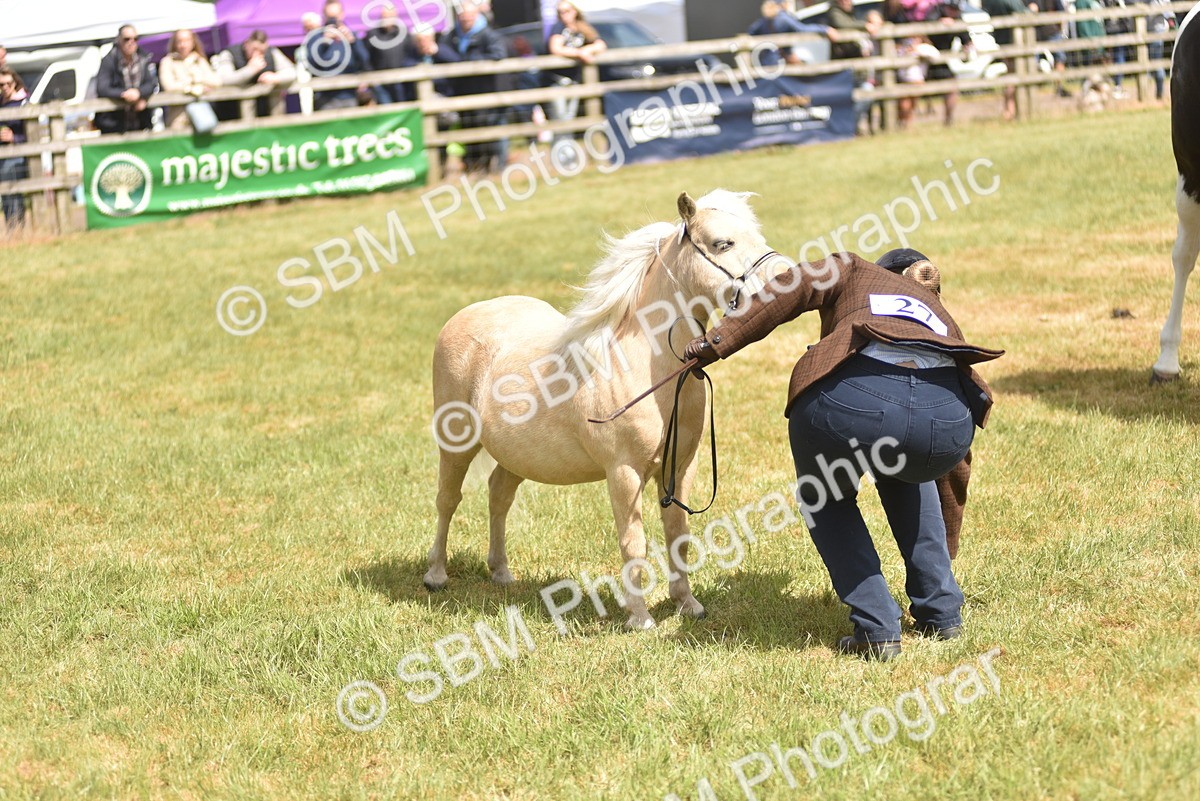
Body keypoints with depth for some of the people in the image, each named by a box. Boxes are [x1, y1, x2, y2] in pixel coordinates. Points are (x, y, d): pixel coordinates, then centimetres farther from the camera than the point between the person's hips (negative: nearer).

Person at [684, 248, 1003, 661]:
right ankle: (941, 613, 34)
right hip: (947, 415, 4)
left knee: (824, 500, 30)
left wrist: (718, 341, 9)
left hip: (856, 398, -3)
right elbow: (955, 470, 48)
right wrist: (946, 547, 59)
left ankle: (876, 629, 17)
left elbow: (795, 287, 11)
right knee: (901, 470, 40)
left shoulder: (855, 273, 37)